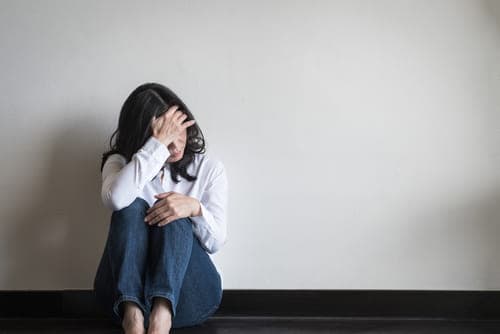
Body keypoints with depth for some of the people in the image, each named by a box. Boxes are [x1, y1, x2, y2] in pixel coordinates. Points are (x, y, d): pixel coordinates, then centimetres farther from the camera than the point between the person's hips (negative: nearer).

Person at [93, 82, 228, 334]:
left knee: (175, 217, -26)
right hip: (125, 291, 0)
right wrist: (157, 144, -21)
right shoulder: (121, 163, 6)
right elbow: (115, 199, -20)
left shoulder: (209, 167, 7)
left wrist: (195, 208, -22)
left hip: (190, 294, 0)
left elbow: (216, 242, -2)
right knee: (133, 207, -25)